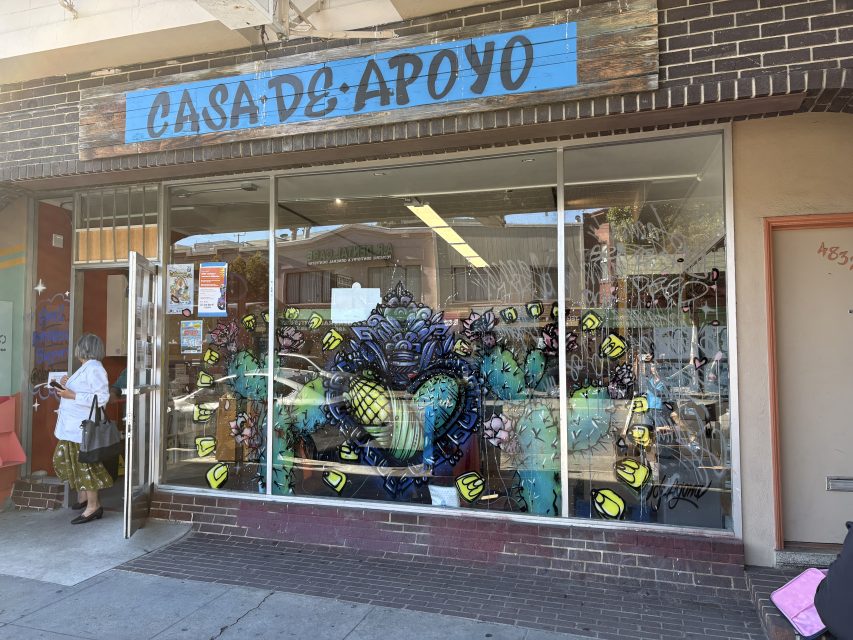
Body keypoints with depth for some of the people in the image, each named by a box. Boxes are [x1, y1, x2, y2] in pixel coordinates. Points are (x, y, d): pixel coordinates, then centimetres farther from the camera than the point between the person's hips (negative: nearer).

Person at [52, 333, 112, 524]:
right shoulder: (87, 367, 15)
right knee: (68, 460, 17)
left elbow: (101, 397, -24)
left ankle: (93, 506, 4)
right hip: (73, 425, 10)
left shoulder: (93, 368, -17)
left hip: (82, 426, -10)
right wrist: (68, 385, 7)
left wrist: (71, 395, -23)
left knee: (84, 464, -4)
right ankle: (83, 496, 30)